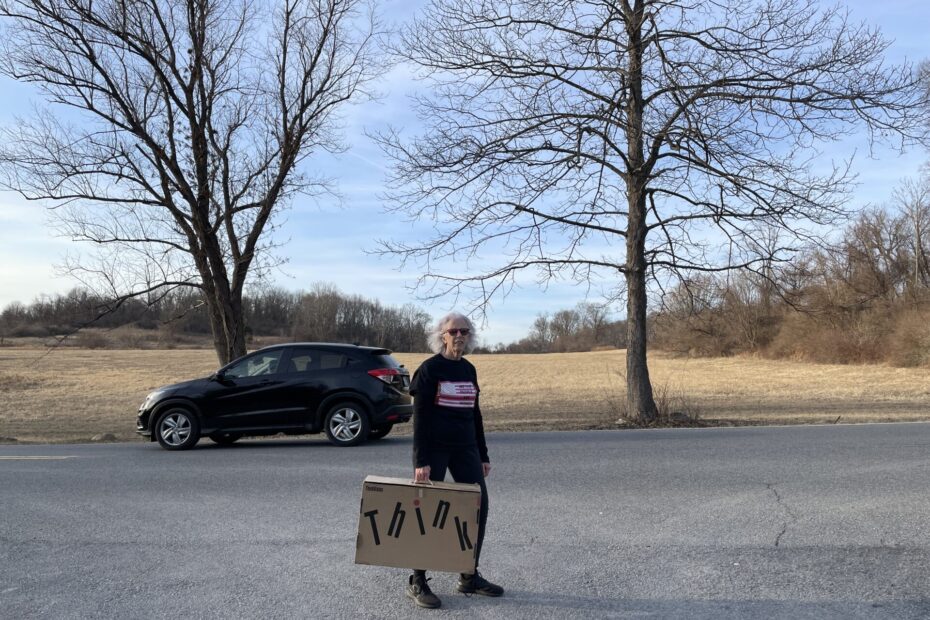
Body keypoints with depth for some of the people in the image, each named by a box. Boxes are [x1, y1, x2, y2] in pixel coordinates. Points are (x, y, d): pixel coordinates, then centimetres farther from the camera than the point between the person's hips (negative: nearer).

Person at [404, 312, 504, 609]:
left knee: (478, 506, 5)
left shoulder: (469, 370, 10)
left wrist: (483, 455, 14)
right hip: (434, 448, -6)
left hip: (465, 448, 6)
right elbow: (420, 416, -12)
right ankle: (417, 582, 13)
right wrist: (421, 460, -18)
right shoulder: (429, 369, -8)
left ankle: (470, 577, 20)